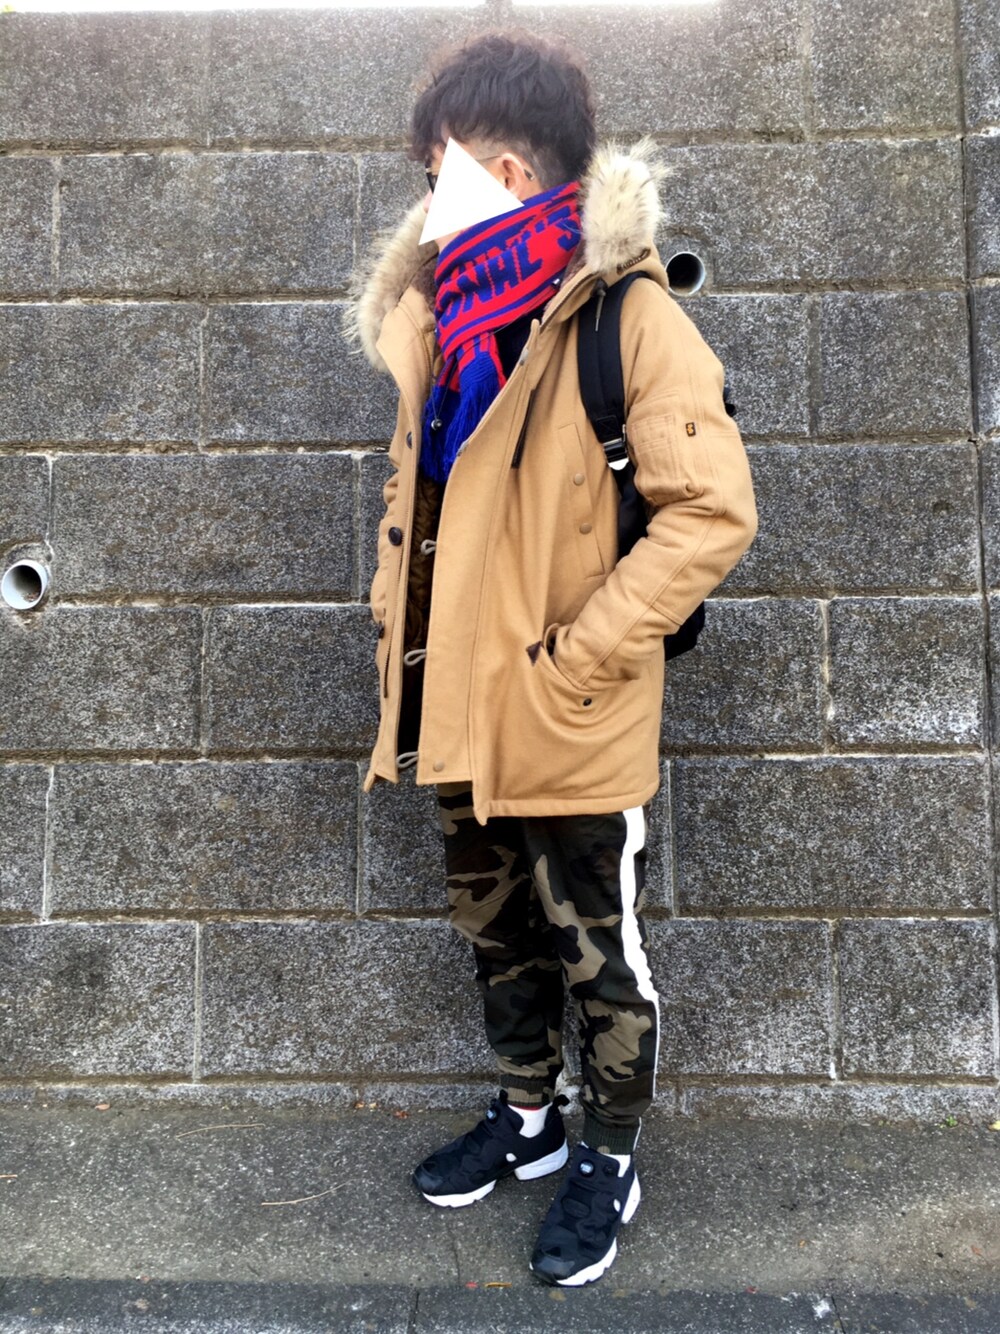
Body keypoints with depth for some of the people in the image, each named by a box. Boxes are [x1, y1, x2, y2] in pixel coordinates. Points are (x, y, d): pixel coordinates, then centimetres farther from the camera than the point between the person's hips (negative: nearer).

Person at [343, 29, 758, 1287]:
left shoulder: (627, 313, -14)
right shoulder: (442, 309, 8)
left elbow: (713, 510, -18)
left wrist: (578, 654, -18)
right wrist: (399, 630, 8)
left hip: (572, 723, -7)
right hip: (460, 708, 7)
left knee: (595, 950, 12)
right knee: (494, 927, 22)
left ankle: (609, 1158, 38)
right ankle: (528, 1115, 47)